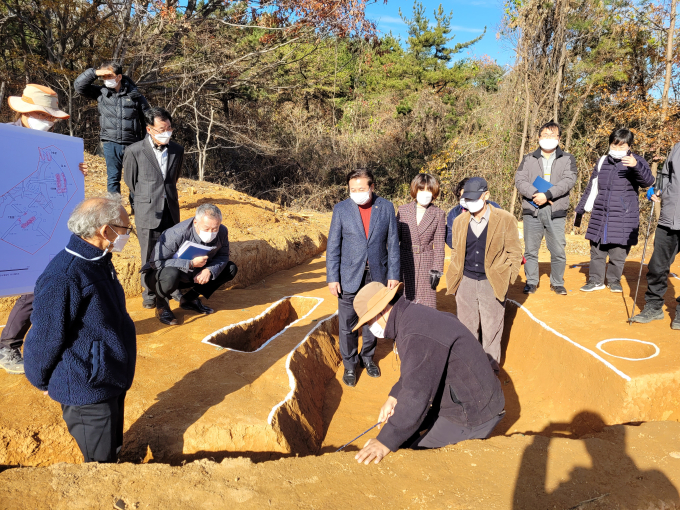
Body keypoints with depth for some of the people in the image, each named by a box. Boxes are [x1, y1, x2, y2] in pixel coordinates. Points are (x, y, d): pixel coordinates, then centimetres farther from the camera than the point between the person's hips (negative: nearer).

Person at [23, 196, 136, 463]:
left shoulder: (98, 261, 1)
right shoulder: (62, 279, -29)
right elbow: (45, 339, -18)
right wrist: (42, 381, -2)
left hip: (112, 380, 8)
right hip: (88, 393, -8)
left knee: (113, 451, 25)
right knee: (100, 461, 10)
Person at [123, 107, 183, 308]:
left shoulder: (177, 150, 3)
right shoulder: (134, 151, -8)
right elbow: (130, 181, 5)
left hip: (171, 212, 3)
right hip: (148, 214, -3)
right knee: (149, 257, 7)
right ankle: (149, 293, 24)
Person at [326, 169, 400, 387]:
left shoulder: (386, 207, -2)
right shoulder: (341, 209, -4)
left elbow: (393, 244, 1)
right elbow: (333, 246, -2)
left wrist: (393, 274, -2)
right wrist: (332, 278, -6)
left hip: (377, 275, 1)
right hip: (350, 276, -1)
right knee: (348, 325, 5)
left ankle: (368, 357, 36)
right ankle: (349, 365, 24)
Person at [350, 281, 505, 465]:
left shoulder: (417, 335, -28)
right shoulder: (415, 314, 5)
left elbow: (416, 395, -33)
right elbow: (414, 371, 18)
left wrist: (386, 441, -32)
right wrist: (394, 396, 9)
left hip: (471, 417, -10)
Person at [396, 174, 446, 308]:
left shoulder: (438, 214, 3)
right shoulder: (402, 210, 5)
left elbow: (439, 245, 1)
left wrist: (436, 270, -5)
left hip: (427, 265, -1)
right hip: (405, 264, 1)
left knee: (427, 306, -1)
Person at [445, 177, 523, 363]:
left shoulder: (505, 220, -3)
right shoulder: (459, 221, 8)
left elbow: (515, 253, 0)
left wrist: (507, 280, -5)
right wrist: (455, 276, 9)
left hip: (492, 283, -3)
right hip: (465, 282, 3)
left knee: (491, 330, 6)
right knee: (467, 329, 10)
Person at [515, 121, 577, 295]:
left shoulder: (567, 159, 11)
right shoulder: (528, 159, 14)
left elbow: (569, 180, -5)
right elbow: (519, 180, 1)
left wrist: (547, 194, -17)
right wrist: (535, 194, -16)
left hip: (556, 211, -1)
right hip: (532, 211, 1)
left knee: (558, 251, 1)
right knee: (531, 250, 5)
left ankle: (557, 283, 17)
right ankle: (531, 282, 17)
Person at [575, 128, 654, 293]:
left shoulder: (637, 162, -1)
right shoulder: (602, 162, 12)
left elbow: (648, 181, -19)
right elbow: (591, 188, 21)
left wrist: (636, 166, -37)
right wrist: (579, 210, 23)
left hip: (623, 218, -4)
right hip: (600, 216, 4)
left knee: (618, 253, 1)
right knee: (597, 251, 8)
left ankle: (614, 281, 20)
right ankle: (595, 281, 20)